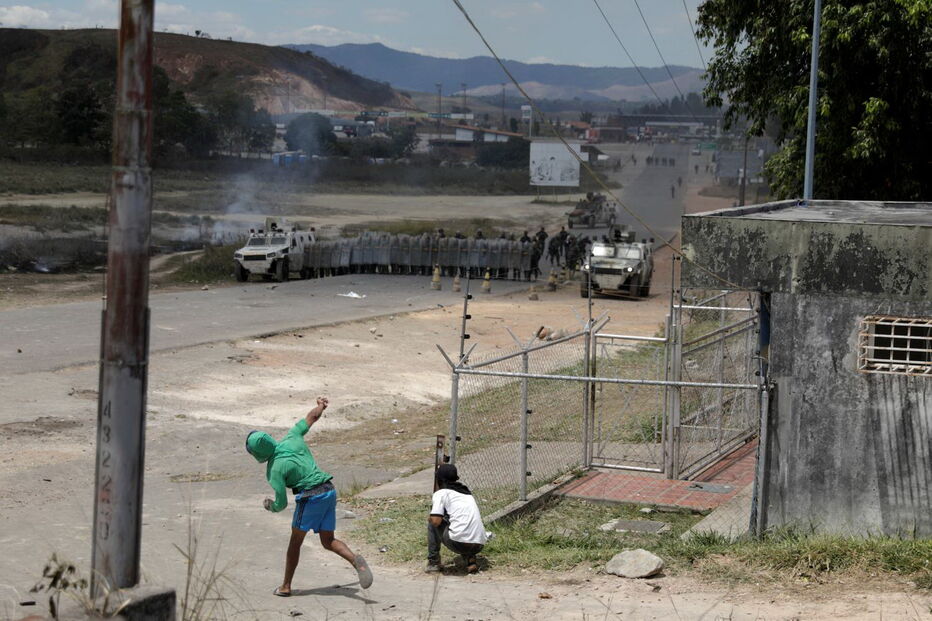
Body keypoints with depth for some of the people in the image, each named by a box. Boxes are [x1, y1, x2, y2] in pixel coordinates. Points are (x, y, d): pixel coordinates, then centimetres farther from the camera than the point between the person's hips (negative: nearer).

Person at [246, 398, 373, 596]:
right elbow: (311, 417, 19)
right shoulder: (291, 438, 3)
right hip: (329, 490, 7)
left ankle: (286, 586, 20)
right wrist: (321, 405, 40)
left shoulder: (274, 470, -12)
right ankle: (355, 560, -15)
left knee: (295, 541, 12)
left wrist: (270, 506, 14)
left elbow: (281, 503, -10)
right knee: (328, 541, 12)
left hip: (310, 497, -7)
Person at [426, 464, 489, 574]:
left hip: (458, 543, -6)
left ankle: (433, 562, 17)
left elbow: (436, 521, -5)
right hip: (479, 546, 6)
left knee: (432, 523, 17)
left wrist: (429, 518, 18)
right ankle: (470, 559, 11)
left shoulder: (440, 493, 7)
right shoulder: (467, 492, 27)